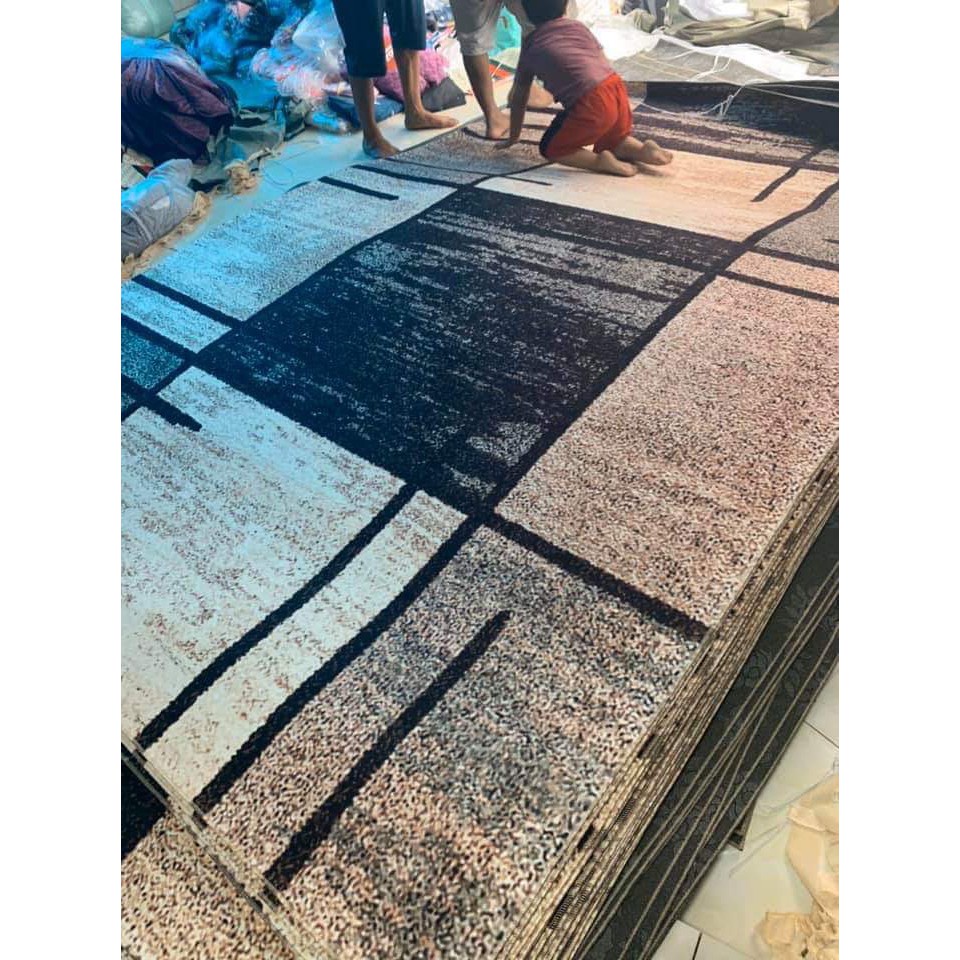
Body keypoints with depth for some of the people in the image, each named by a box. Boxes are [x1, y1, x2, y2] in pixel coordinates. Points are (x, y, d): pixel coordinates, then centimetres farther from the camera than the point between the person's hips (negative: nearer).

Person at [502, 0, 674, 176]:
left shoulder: (530, 45, 14)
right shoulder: (578, 26, 23)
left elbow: (519, 97, 19)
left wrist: (513, 137, 30)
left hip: (592, 103, -5)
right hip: (616, 88, 6)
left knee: (550, 148, 12)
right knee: (614, 141, 31)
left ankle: (600, 161, -9)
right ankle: (642, 149, 1)